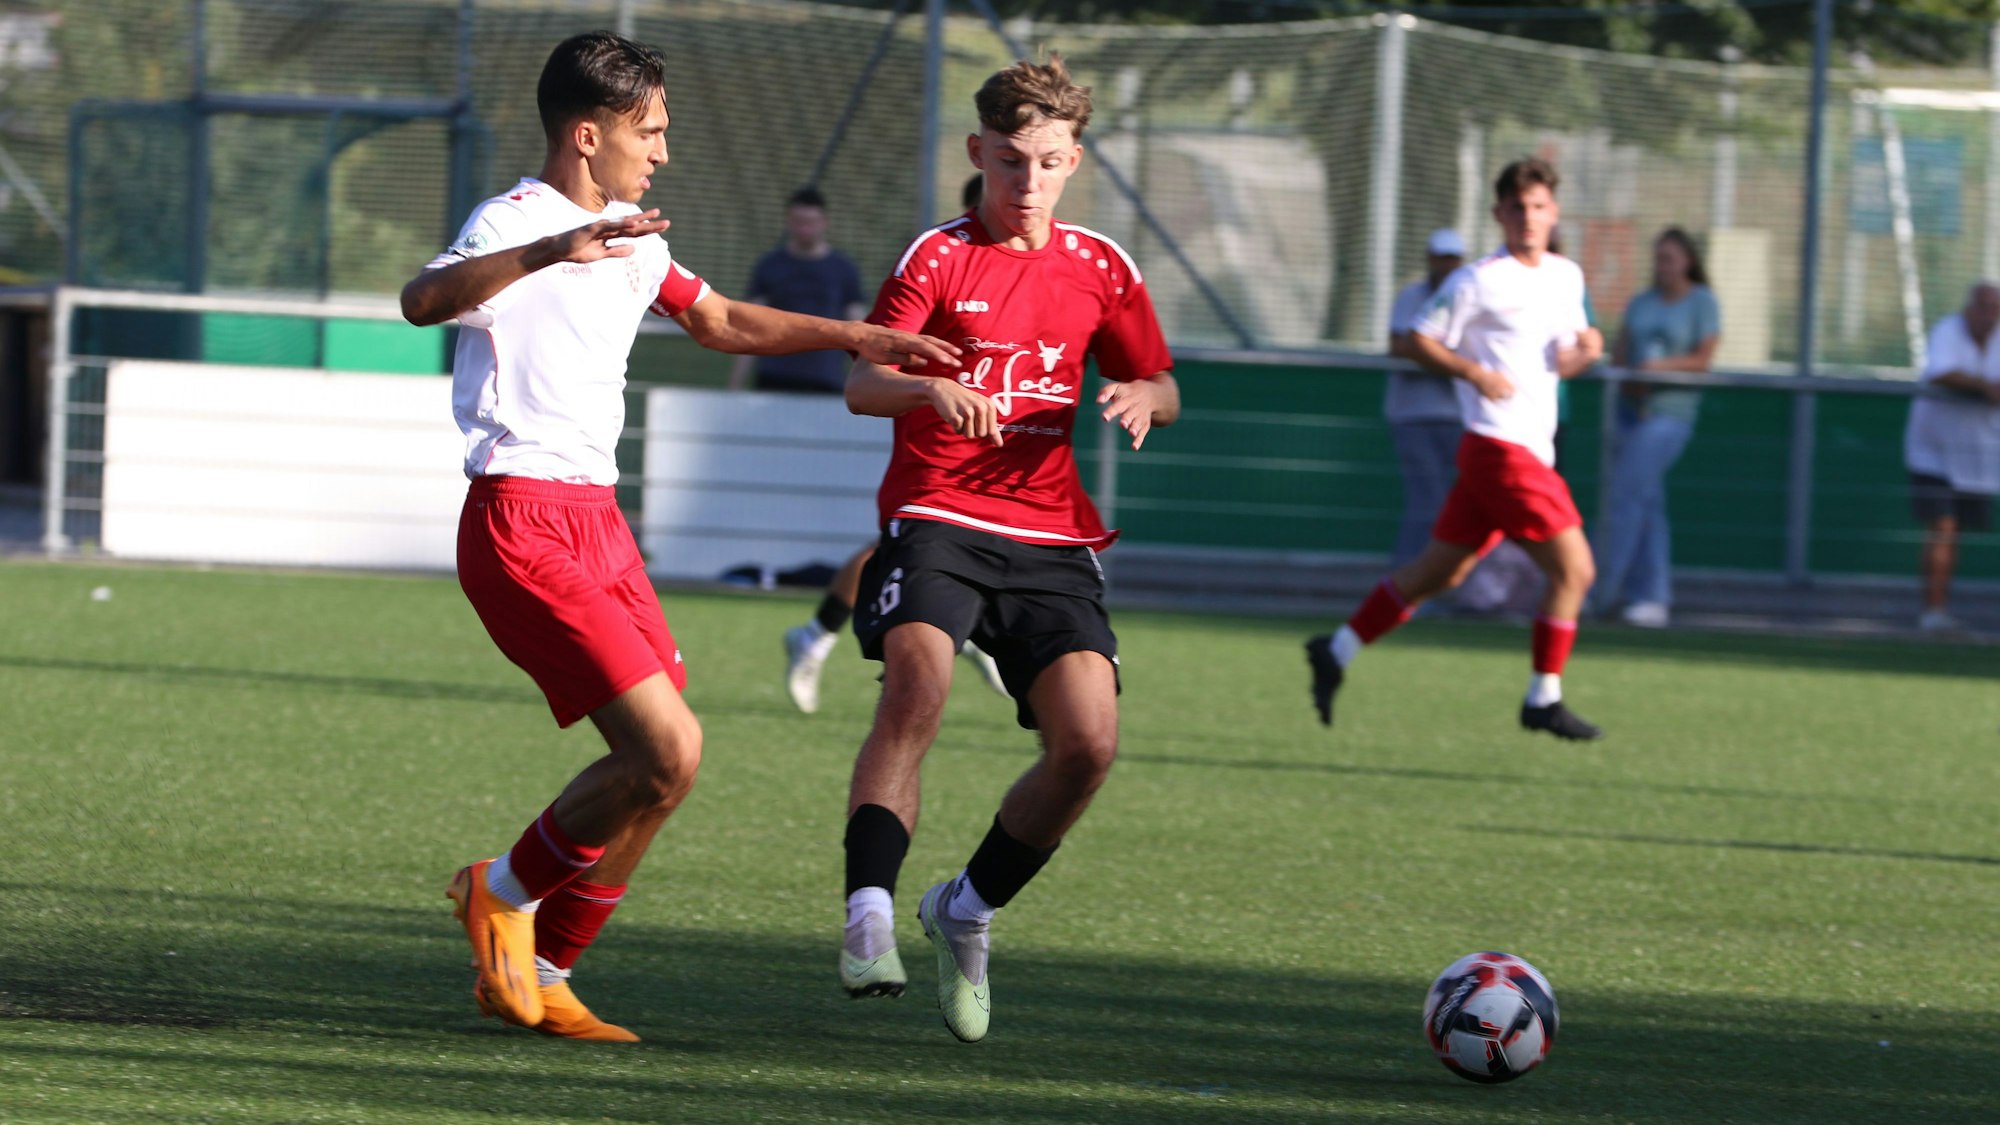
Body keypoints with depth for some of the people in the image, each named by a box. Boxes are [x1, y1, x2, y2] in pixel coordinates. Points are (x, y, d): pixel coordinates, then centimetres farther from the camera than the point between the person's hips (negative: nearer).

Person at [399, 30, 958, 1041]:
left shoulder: (629, 237, 17)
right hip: (522, 527, -9)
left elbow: (722, 321, 35)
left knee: (656, 766, 7)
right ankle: (504, 893, 4)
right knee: (669, 750, -17)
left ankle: (537, 976, 19)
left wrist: (856, 337, 29)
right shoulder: (513, 223, -12)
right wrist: (552, 251, -50)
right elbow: (423, 300, -34)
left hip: (597, 522, 9)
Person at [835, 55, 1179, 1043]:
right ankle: (869, 920, -31)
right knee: (916, 689, -30)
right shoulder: (939, 257, 0)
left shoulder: (1099, 269, 12)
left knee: (1088, 743, -13)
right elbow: (861, 383, -11)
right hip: (937, 520, -3)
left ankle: (967, 909, 11)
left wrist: (1141, 397, -2)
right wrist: (930, 388, -33)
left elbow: (1160, 385, 23)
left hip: (1051, 536, 3)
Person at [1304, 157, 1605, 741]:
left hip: (1531, 449, 8)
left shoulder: (1567, 276, 14)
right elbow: (1419, 340, -5)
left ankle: (1337, 650, 23)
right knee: (1573, 568, -10)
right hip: (1499, 446, -8)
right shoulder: (1479, 281, -8)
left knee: (1440, 571, 13)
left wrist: (1585, 348, 0)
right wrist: (1475, 372, -20)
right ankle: (1543, 700, 0)